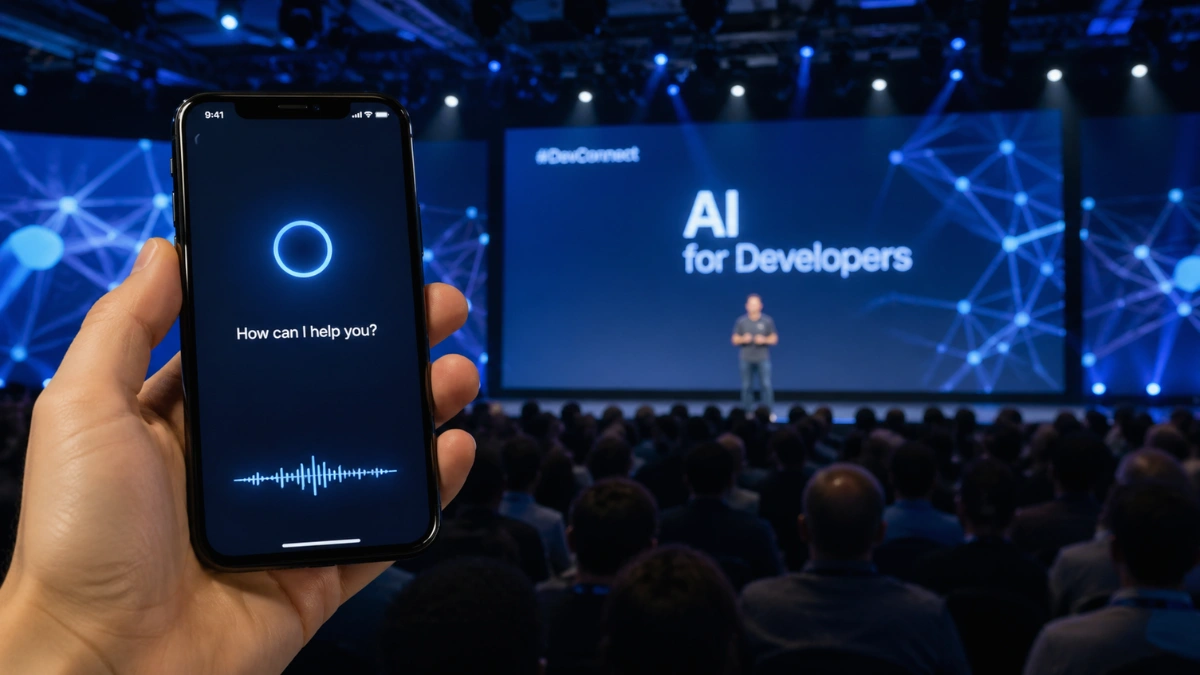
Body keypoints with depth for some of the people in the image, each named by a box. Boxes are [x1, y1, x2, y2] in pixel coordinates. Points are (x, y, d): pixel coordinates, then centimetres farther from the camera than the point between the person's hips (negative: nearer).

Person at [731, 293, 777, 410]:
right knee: (746, 387, 3)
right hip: (746, 359, 1)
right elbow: (735, 340, 7)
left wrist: (764, 340, -15)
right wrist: (743, 339, -14)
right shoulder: (741, 321, 5)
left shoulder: (768, 321, 2)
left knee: (766, 385, -7)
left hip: (763, 359, -1)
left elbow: (774, 339, 5)